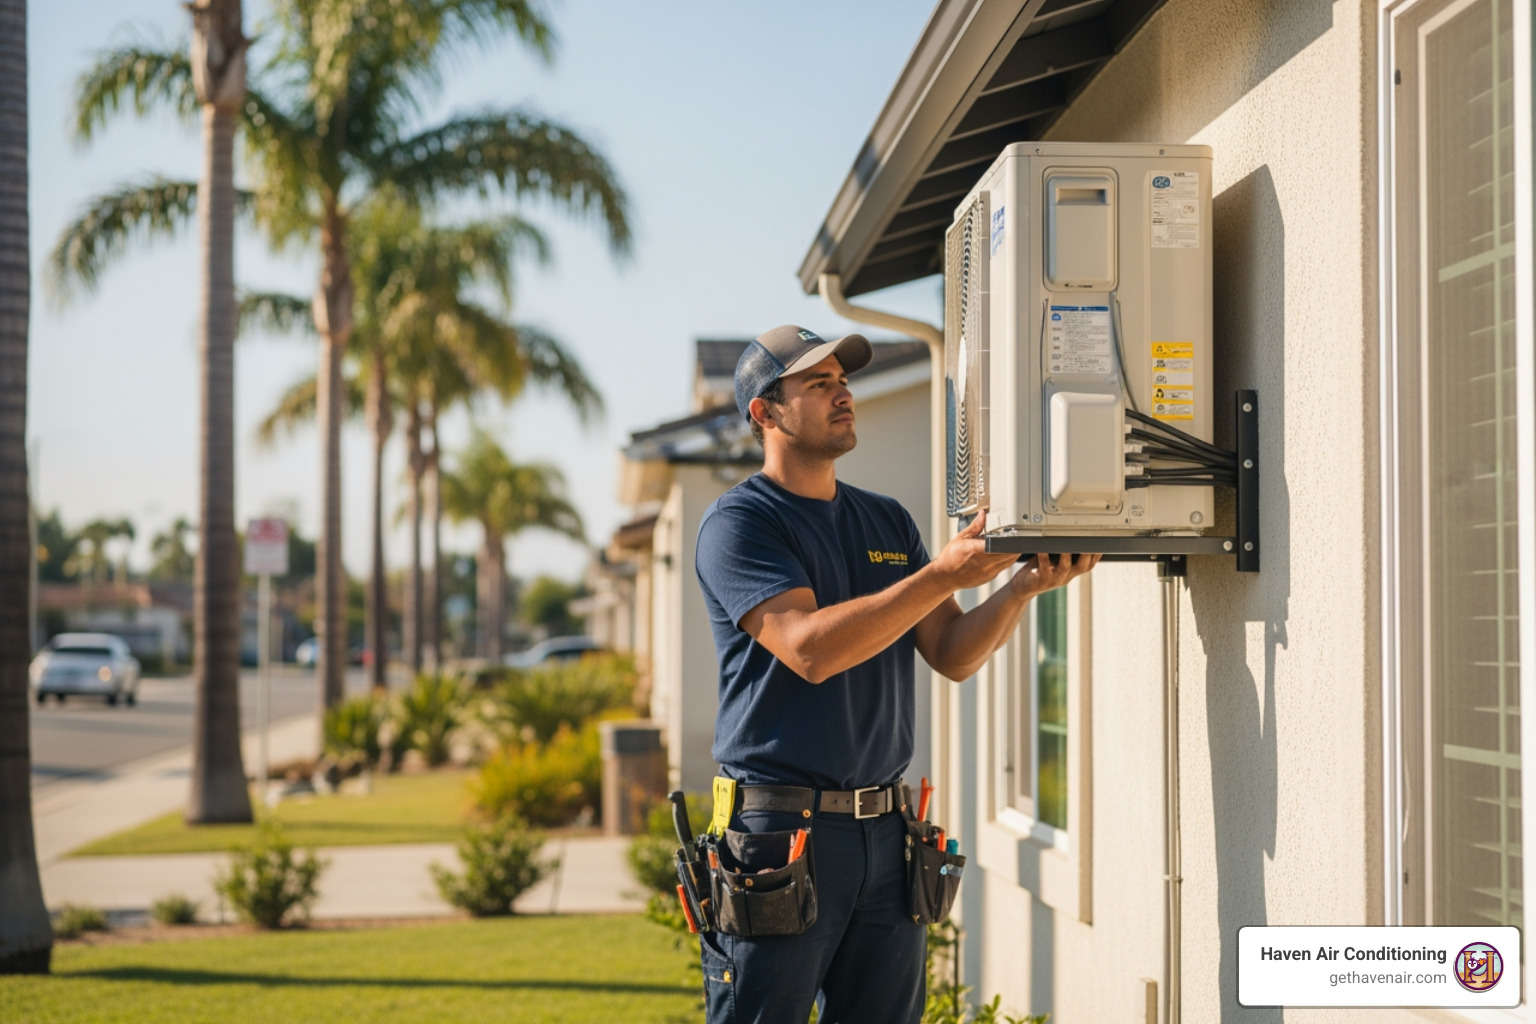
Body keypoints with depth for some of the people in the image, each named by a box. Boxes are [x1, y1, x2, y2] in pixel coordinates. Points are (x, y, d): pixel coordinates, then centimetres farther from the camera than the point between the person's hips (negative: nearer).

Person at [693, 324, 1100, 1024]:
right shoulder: (738, 521, -5)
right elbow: (809, 649, -20)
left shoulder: (888, 521, 15)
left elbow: (953, 656, 9)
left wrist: (1021, 586, -9)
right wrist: (943, 574, -22)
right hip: (778, 830, -6)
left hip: (884, 829, 6)